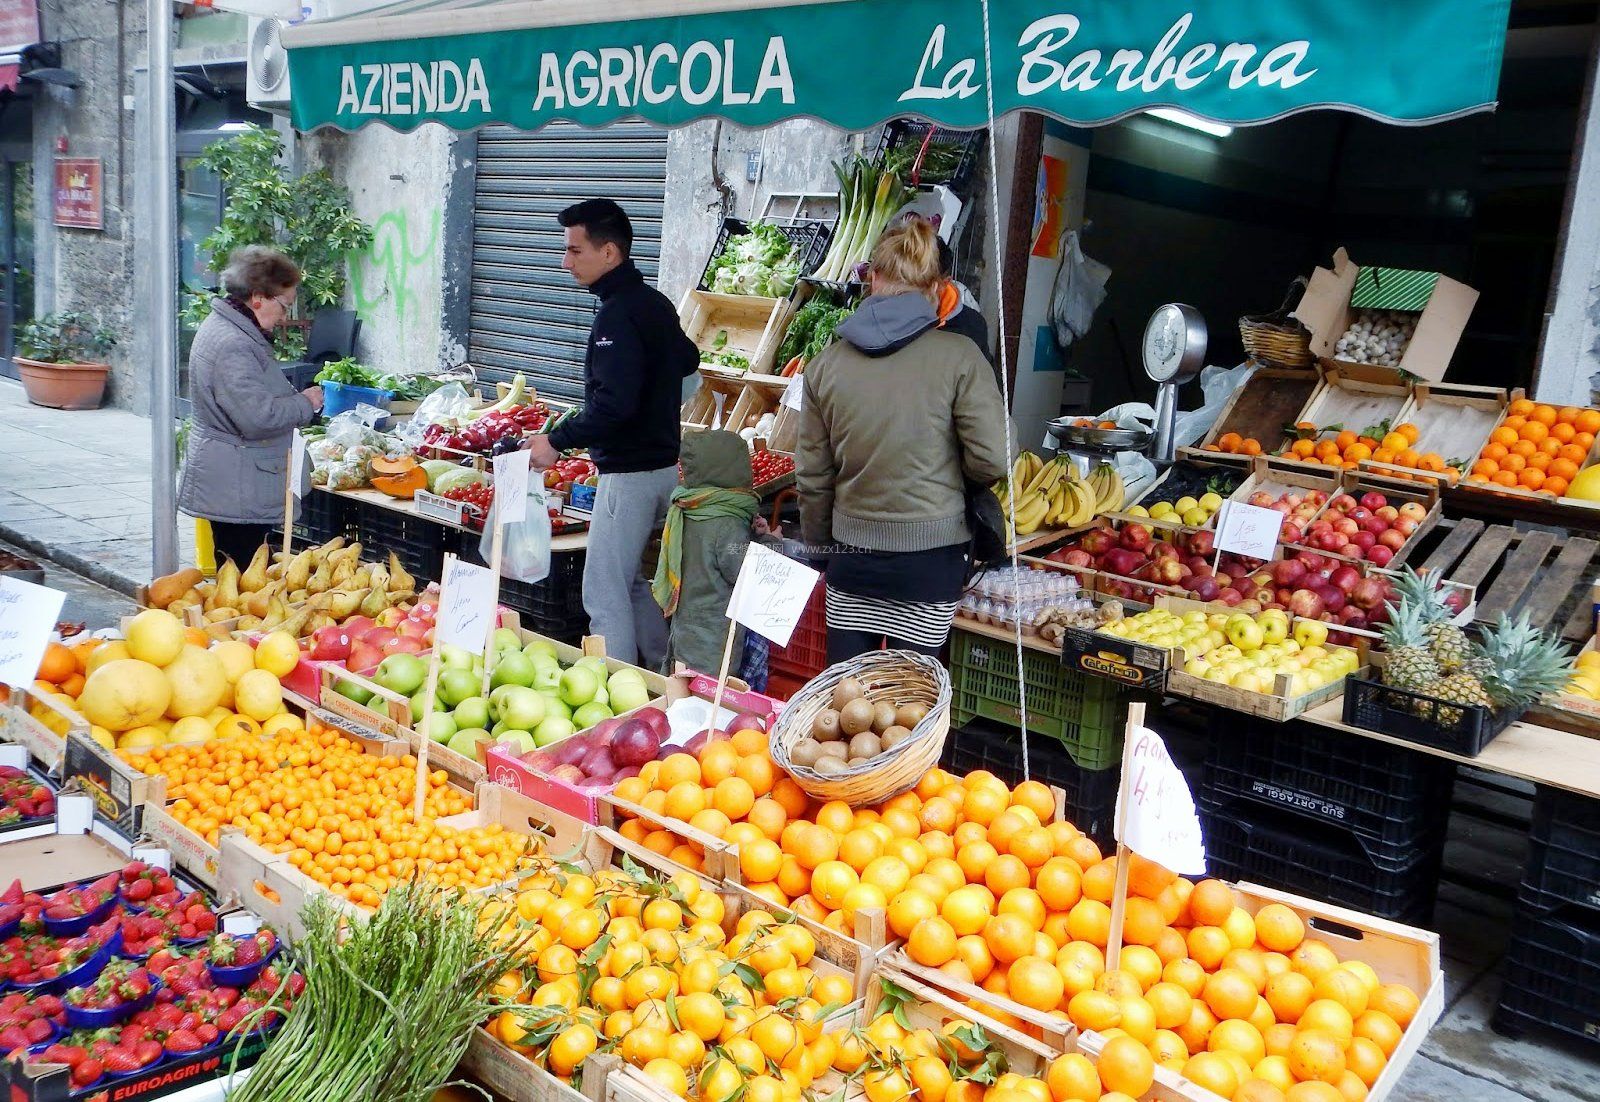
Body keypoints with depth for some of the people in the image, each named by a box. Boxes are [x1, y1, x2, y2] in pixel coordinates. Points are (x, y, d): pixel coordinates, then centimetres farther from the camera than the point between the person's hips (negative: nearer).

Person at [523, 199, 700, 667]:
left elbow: (614, 404, -27)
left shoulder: (617, 314, -18)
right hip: (664, 464, 10)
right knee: (636, 583, 20)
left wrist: (557, 441, -19)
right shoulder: (655, 303, 11)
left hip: (629, 473, -10)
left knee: (605, 596, -3)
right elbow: (687, 361, 27)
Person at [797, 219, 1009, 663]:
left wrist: (818, 542, 21)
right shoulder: (958, 356, -9)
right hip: (930, 559, -2)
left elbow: (812, 476, 6)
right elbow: (990, 461, -11)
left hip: (851, 555, 3)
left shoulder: (826, 363, 0)